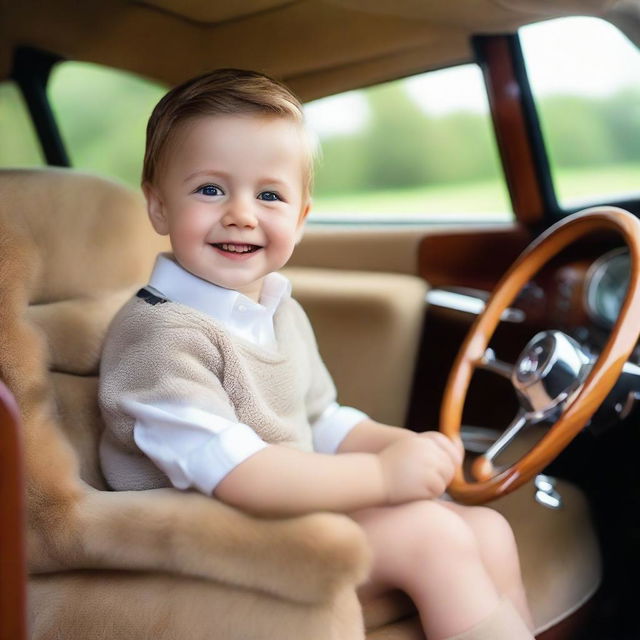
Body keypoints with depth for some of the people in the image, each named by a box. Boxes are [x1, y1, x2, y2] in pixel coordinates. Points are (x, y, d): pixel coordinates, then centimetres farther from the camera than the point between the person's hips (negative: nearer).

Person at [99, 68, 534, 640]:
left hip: (296, 508, 9)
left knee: (486, 530, 2)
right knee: (432, 536, -19)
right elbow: (230, 472, -28)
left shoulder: (282, 312, 9)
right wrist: (383, 474, -27)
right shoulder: (160, 333, -20)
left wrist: (404, 444, -5)